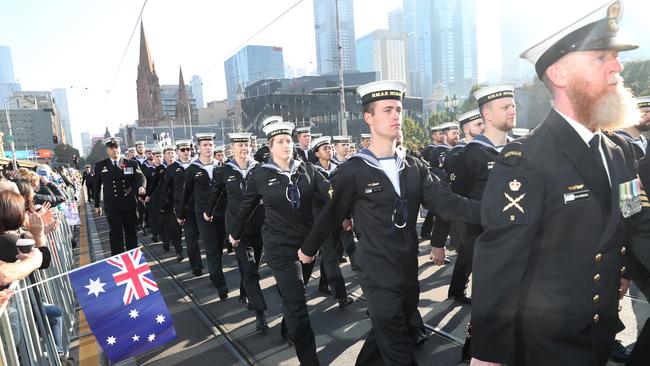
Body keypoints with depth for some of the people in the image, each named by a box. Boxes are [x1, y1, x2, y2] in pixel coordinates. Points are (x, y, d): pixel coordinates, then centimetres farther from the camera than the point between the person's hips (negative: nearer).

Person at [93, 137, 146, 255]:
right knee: (116, 234, 1)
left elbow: (140, 177, -6)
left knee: (131, 232, 12)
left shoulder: (132, 163, 3)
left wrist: (140, 187, -30)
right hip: (112, 207, -1)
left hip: (130, 205, 1)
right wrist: (97, 205, 12)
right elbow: (96, 186, 10)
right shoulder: (100, 166, 5)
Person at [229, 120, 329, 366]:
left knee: (293, 295, 21)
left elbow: (328, 191, -10)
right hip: (280, 247, -3)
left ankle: (288, 330, 49)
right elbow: (247, 207, 8)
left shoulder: (307, 169, -1)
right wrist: (236, 233, 19)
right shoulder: (260, 175, -5)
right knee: (296, 302, -5)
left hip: (308, 242, 4)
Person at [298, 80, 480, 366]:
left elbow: (444, 201, -7)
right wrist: (309, 249, 9)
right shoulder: (352, 172, -13)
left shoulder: (415, 167, 3)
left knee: (385, 337, 23)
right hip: (378, 276, -5)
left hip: (409, 272, 6)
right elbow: (332, 215, -2)